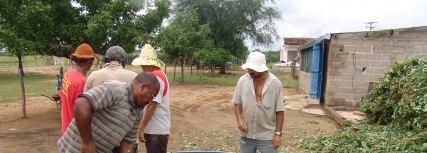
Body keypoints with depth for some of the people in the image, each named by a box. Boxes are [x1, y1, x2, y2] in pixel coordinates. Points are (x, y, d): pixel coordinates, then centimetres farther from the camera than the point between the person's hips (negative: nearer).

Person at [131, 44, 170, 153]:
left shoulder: (155, 77, -18)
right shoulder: (155, 75, 12)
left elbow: (151, 105, -22)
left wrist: (141, 128, -17)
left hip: (157, 131, -9)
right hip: (152, 129, 9)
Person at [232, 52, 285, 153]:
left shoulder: (275, 83, -12)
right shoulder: (242, 81, -5)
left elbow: (279, 111, -8)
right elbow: (237, 103, 5)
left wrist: (278, 133, -8)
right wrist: (239, 119, -11)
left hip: (267, 136, -2)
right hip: (246, 134, 3)